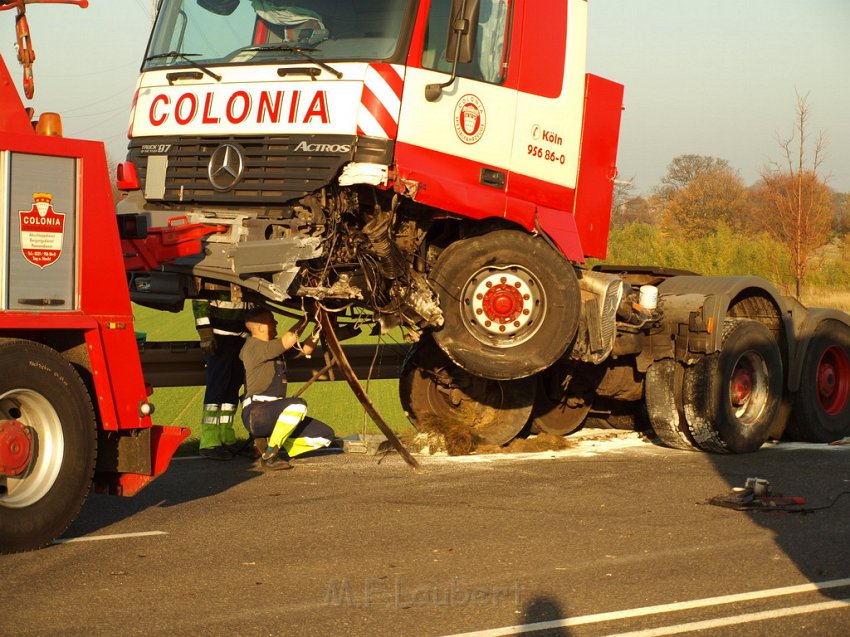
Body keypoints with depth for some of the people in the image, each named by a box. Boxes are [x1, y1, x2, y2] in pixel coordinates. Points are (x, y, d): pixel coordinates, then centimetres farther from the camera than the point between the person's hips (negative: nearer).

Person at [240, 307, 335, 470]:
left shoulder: (273, 347, 16)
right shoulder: (254, 347, -12)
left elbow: (305, 349, 17)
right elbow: (289, 340, -21)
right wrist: (305, 319, -9)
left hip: (273, 413, 9)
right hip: (255, 415, -9)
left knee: (325, 435, 0)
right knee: (298, 405, -36)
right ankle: (268, 456, -21)